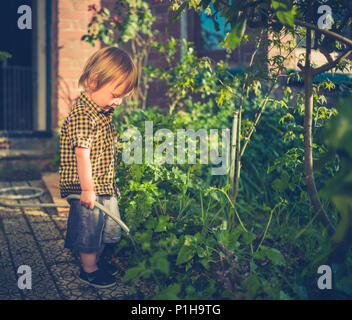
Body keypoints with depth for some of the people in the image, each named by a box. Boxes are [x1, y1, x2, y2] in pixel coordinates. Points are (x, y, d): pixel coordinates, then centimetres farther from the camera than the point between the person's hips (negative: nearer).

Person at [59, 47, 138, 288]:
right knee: (89, 231, 6)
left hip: (105, 187, 10)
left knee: (106, 227, 22)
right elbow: (82, 153, -25)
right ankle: (89, 269, 23)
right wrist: (87, 188, -24)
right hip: (89, 190, -10)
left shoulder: (104, 111, 9)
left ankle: (98, 260, 40)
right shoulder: (82, 114, -23)